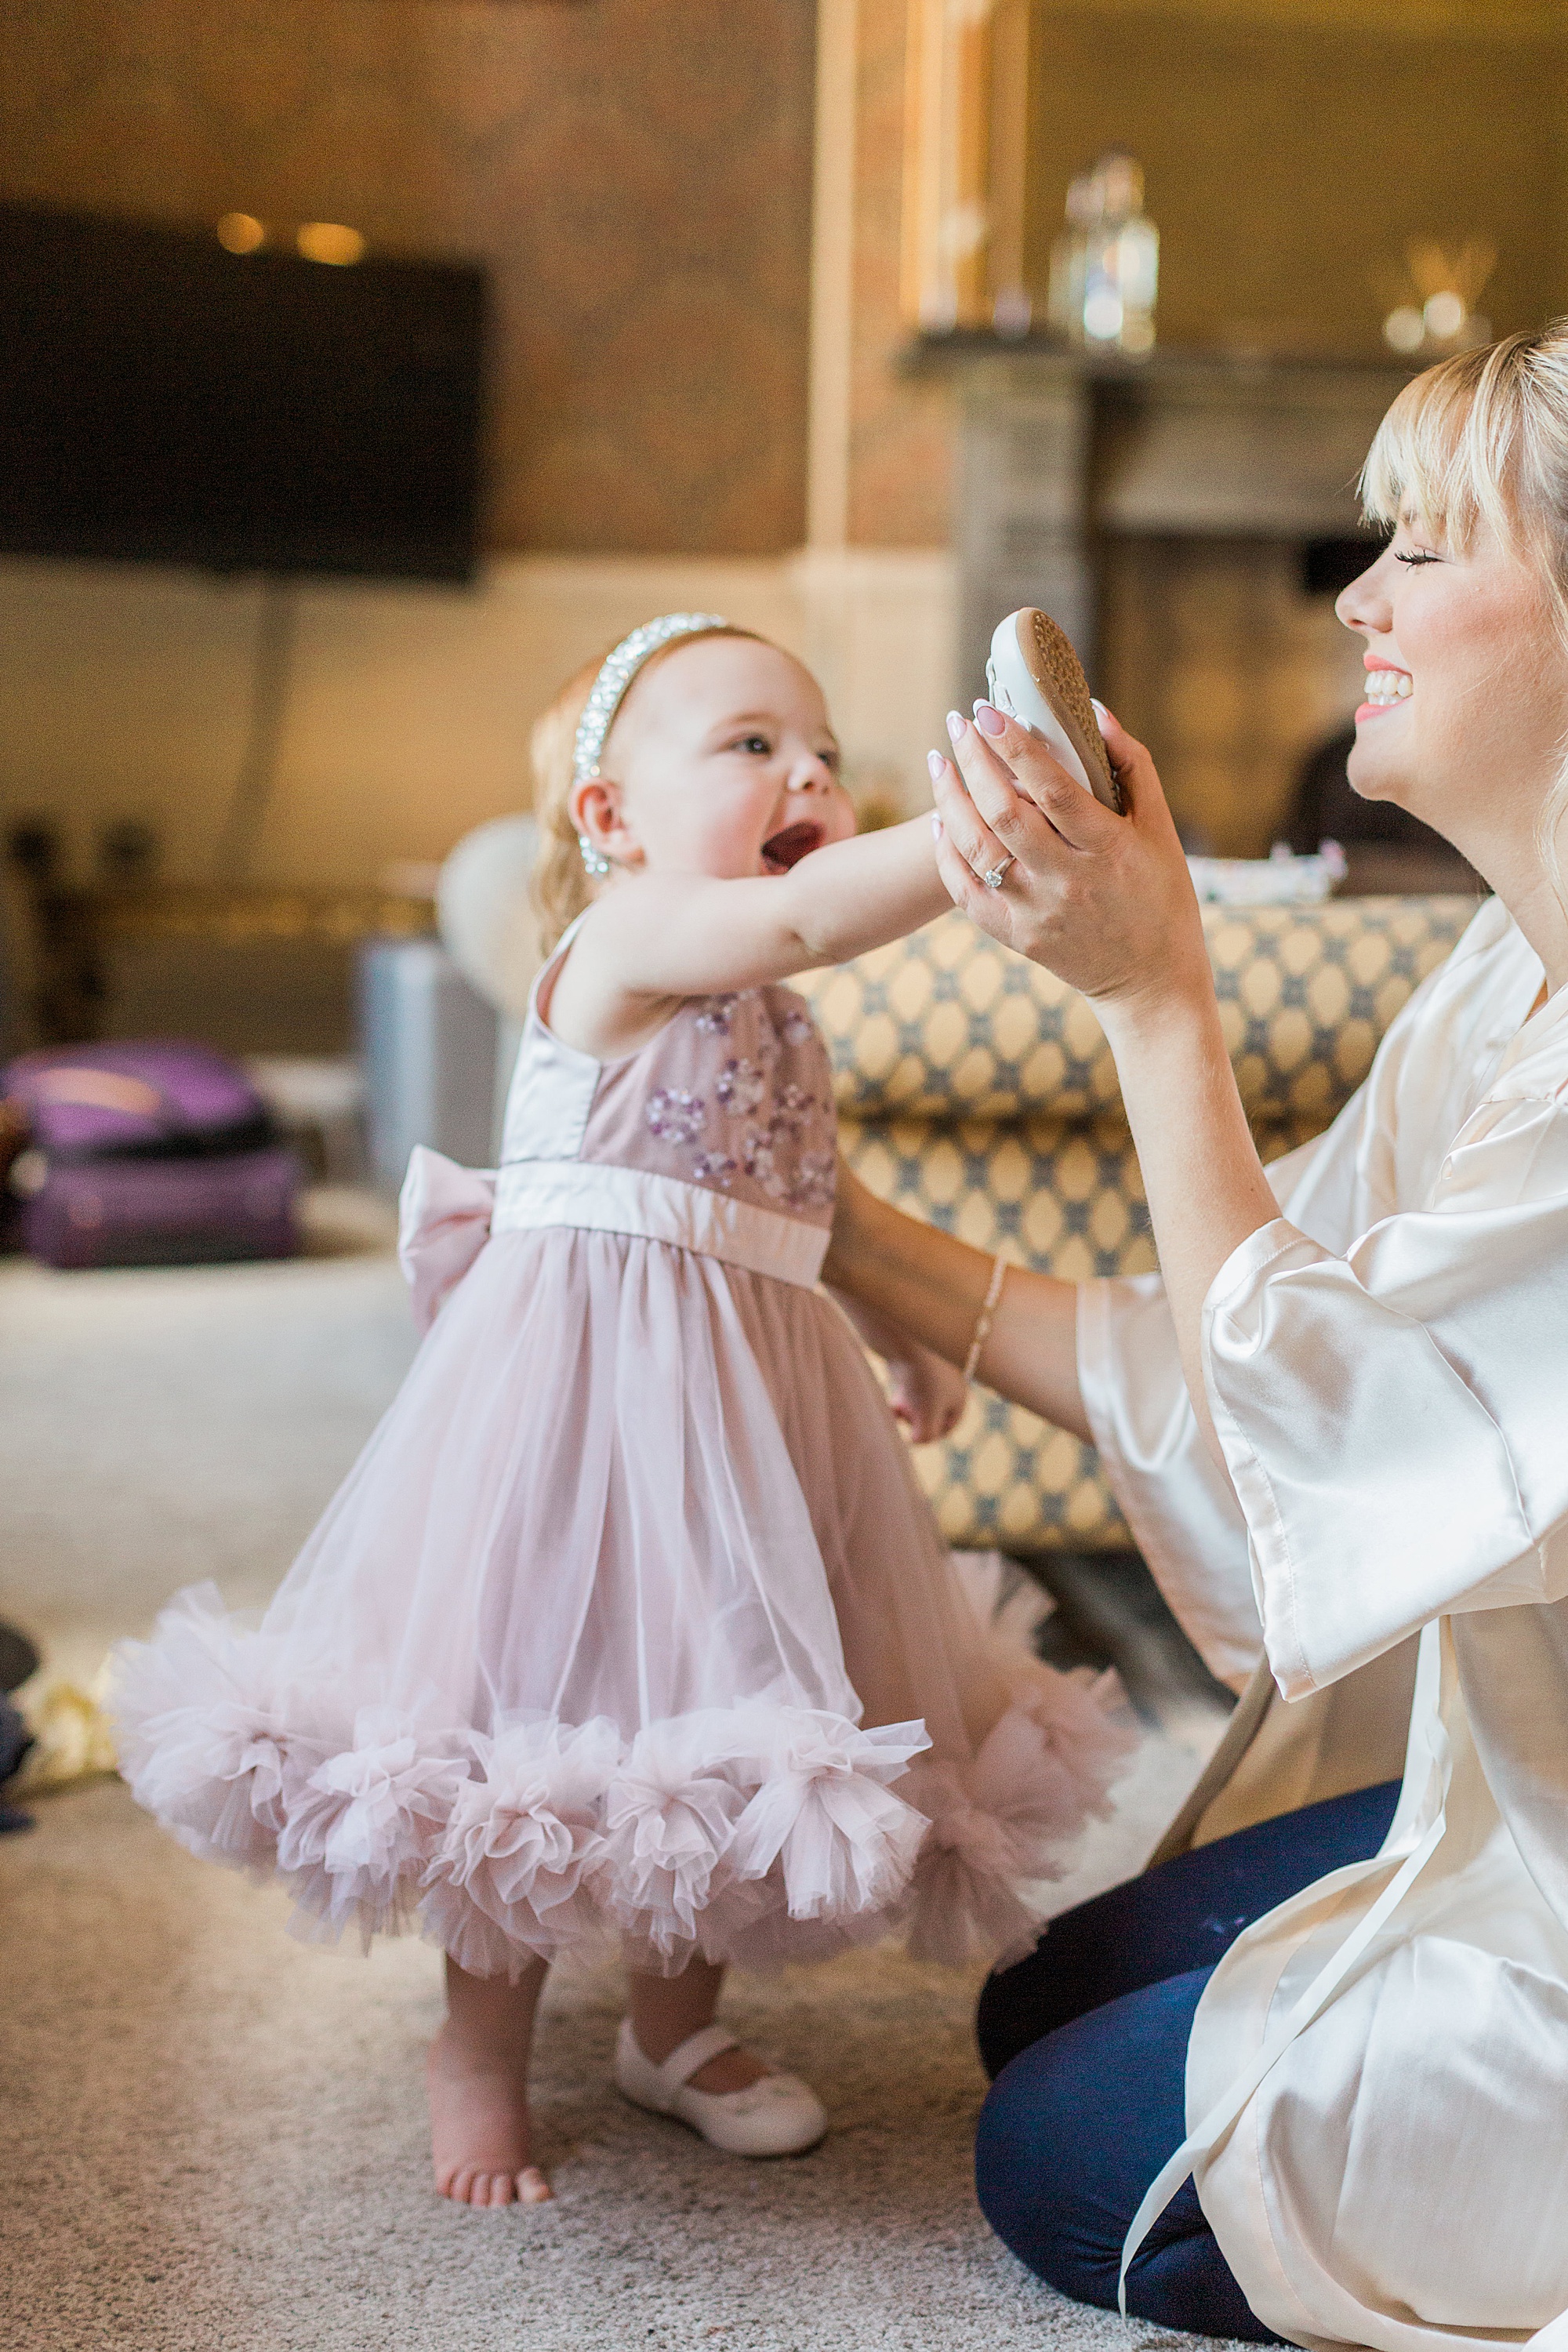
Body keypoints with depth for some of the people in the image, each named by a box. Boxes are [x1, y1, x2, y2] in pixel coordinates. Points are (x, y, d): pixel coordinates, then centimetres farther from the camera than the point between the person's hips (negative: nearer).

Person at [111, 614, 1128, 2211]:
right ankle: (483, 2040, 20)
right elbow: (803, 914, -32)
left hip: (749, 1388, 9)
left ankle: (677, 2024, 33)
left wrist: (900, 1334, 27)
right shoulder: (628, 937, -13)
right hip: (590, 1367, -8)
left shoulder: (769, 1013, 14)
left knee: (729, 1718, 14)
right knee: (546, 1714, 0)